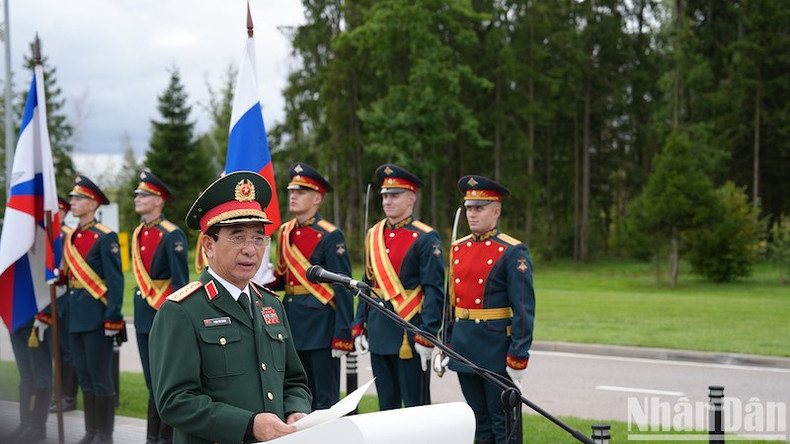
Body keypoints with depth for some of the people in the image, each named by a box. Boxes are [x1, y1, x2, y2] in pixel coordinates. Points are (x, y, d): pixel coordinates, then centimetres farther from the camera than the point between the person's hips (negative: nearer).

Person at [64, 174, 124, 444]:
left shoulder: (105, 237, -9)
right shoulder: (70, 238, 13)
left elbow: (116, 280, -13)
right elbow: (68, 278, 17)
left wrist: (113, 318, -18)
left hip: (97, 316, -8)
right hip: (76, 316, 8)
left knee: (100, 378, -1)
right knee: (84, 378, 13)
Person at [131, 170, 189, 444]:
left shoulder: (172, 235, -12)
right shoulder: (138, 234, 11)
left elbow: (180, 282, -15)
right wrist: (140, 307, 15)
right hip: (143, 311, 8)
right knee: (152, 379, 13)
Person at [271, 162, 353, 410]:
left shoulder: (329, 236, -10)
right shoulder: (284, 232, 11)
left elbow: (343, 289, -13)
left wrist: (342, 337, -17)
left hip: (321, 324, -7)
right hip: (293, 322, 7)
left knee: (325, 399, -1)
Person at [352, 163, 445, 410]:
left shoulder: (425, 238, -8)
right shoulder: (373, 235, 12)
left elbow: (434, 290, -12)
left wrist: (427, 335, -18)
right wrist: (359, 326, 12)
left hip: (409, 331, -6)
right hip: (379, 332, 6)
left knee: (416, 406, 0)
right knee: (386, 405, 13)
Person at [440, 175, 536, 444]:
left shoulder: (513, 252, -9)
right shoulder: (457, 249, 10)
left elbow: (524, 309, -13)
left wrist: (518, 359, -16)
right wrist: (446, 346, 13)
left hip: (496, 350, -6)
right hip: (463, 347, 6)